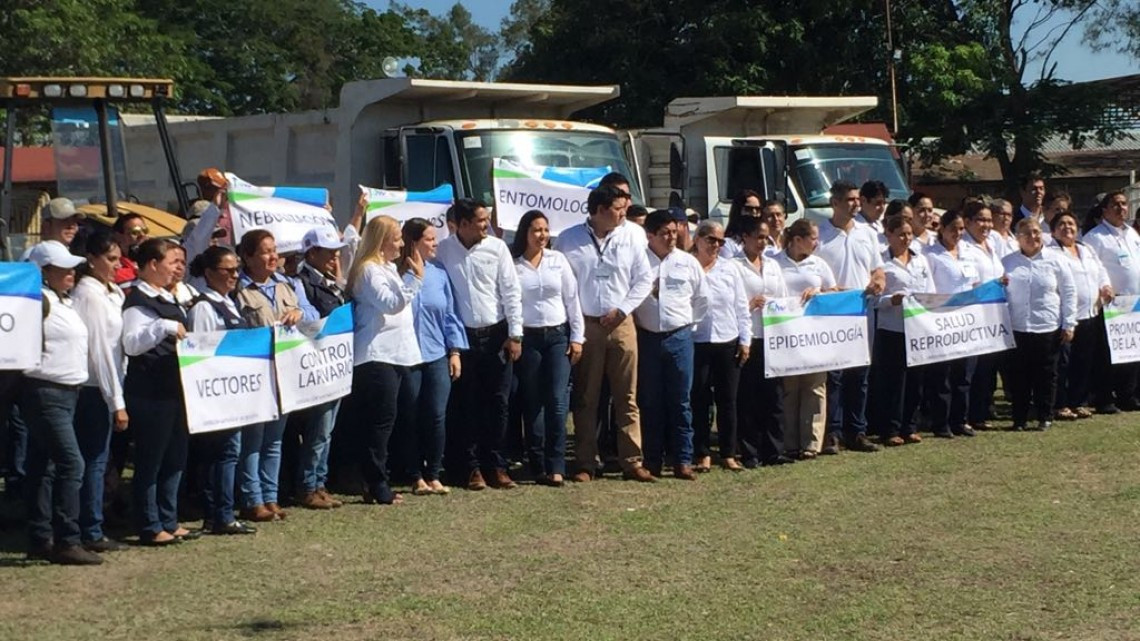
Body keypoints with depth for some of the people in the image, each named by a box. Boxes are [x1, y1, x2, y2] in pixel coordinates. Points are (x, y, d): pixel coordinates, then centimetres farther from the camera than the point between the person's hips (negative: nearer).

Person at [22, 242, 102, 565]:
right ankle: (67, 541, -11)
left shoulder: (64, 303, 16)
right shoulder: (41, 301, -12)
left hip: (66, 393, 9)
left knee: (44, 467, 11)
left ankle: (40, 540, 14)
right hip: (45, 393, -9)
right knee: (71, 464, -13)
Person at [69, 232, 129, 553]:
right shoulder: (89, 295, -14)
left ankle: (91, 528, 18)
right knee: (95, 460, -3)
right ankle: (92, 533, 3)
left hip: (101, 386, 9)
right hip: (95, 389, -9)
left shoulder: (110, 293, 12)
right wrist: (116, 402, -16)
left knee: (95, 459, 12)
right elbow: (99, 349, -17)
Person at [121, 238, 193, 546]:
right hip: (149, 392, -9)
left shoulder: (168, 299, 16)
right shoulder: (138, 301, -13)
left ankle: (168, 520, 23)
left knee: (175, 457, 14)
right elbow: (131, 343, -26)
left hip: (173, 388, 9)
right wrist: (165, 327, -32)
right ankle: (150, 528, 5)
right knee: (150, 460, -1)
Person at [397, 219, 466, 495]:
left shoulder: (439, 273, 7)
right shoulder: (397, 273, -8)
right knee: (410, 419, 6)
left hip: (437, 357, 4)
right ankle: (416, 476, 16)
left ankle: (434, 475, 14)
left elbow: (450, 314, 10)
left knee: (437, 417, 2)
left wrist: (455, 351, 7)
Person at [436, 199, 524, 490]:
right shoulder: (443, 251, -2)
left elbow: (511, 291, 0)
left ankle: (496, 465, 11)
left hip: (496, 334, 0)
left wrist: (515, 335, -4)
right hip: (462, 336, 0)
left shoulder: (496, 248, -1)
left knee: (498, 403, 2)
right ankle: (473, 467, 13)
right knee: (468, 404, 5)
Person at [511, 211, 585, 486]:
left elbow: (572, 299, 8)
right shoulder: (512, 264, -1)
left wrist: (577, 337, 3)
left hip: (558, 336, 1)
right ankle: (538, 466, 10)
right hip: (528, 338, -1)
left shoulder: (558, 260, 7)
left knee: (557, 401, -7)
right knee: (532, 404, 3)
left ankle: (556, 467, -6)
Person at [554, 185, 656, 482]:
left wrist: (622, 309, -3)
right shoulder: (569, 240, -2)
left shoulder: (630, 237, 4)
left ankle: (632, 461, 8)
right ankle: (586, 464, 10)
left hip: (621, 323, 2)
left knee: (627, 396, 4)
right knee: (585, 398, 4)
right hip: (584, 324, -2)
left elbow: (644, 279, 6)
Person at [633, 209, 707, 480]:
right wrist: (636, 321, 1)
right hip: (647, 337, -1)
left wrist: (688, 323, 9)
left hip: (679, 337, 1)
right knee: (650, 402, 5)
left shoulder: (688, 262, 4)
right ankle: (652, 461, 11)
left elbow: (702, 299, 13)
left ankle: (683, 461, 5)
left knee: (680, 402, 1)